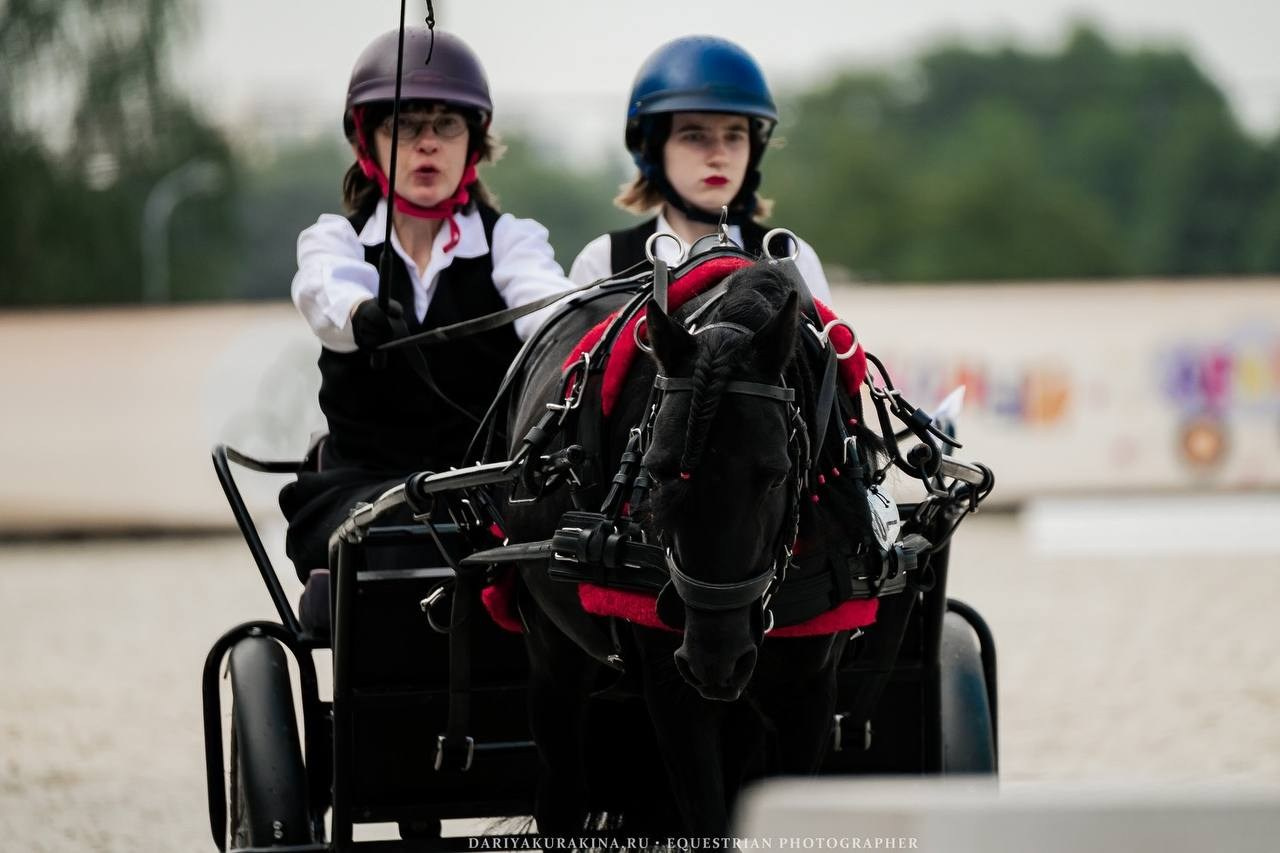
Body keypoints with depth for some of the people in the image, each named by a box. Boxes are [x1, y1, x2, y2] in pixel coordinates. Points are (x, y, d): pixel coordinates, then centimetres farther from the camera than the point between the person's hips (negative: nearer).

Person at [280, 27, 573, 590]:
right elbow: (326, 289, -16)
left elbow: (543, 299, -14)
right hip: (361, 485, 0)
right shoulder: (336, 240, 10)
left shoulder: (509, 240, 10)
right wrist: (363, 312, -42)